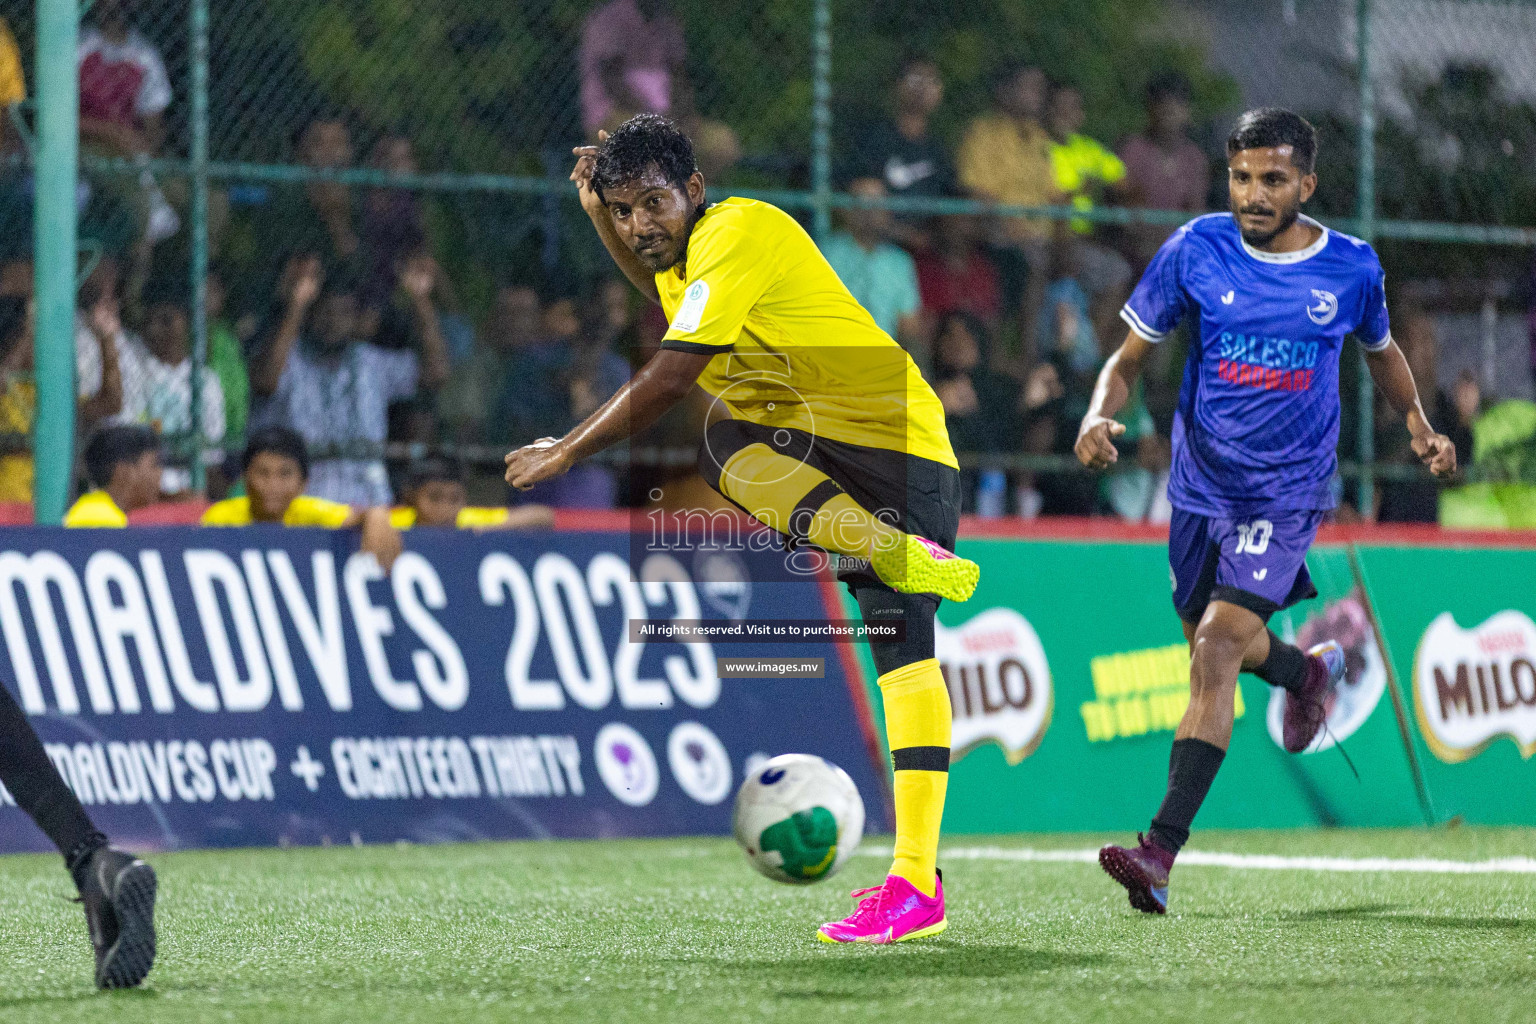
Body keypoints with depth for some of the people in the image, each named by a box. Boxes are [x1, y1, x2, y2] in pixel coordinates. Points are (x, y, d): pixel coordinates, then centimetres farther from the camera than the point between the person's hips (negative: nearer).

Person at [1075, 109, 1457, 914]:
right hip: (1201, 484, 3)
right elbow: (1128, 360, 1)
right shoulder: (1195, 251, -5)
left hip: (1287, 493, -3)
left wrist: (1420, 430, 5)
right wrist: (1099, 417, -20)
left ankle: (1161, 851, -26)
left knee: (1216, 653, -19)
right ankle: (1307, 671, 57)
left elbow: (1380, 349, 19)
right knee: (1214, 648, 19)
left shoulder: (1351, 267, -3)